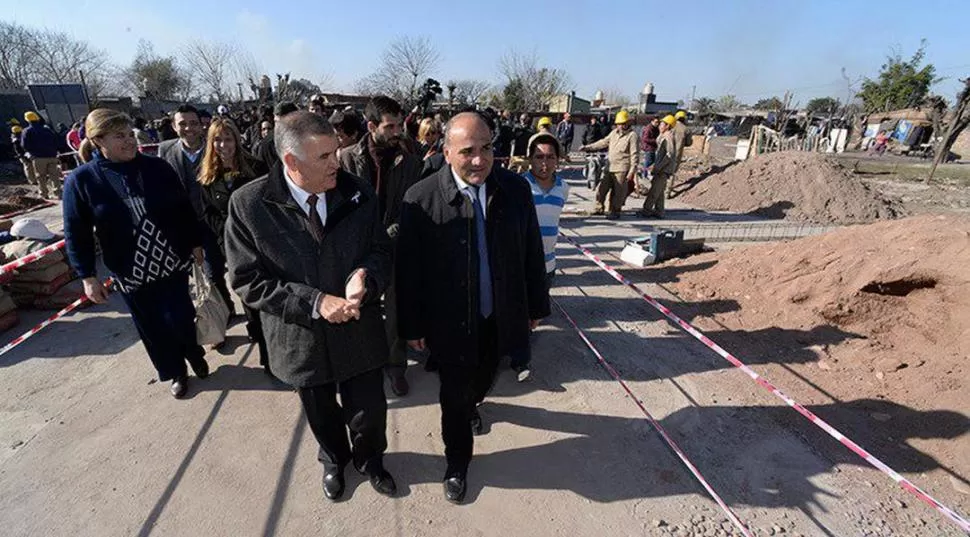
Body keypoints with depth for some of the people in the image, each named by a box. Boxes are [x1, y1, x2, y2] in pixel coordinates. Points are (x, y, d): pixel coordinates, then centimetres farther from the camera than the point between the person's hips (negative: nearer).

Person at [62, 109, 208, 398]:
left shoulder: (156, 167, -5)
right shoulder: (80, 180, -8)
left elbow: (183, 208, 4)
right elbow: (76, 233, -3)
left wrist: (195, 243, 6)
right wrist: (88, 276, -4)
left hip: (172, 263, 0)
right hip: (131, 273, 0)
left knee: (181, 318, 3)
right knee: (154, 328, 11)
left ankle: (194, 355, 34)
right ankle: (176, 372, 33)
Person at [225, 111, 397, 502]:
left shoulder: (359, 194, -11)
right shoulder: (248, 204, -16)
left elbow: (381, 250, -2)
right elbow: (247, 281, -14)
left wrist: (366, 275, -25)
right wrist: (314, 302, -25)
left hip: (360, 332, 1)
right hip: (301, 339, 0)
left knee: (369, 412, 17)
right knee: (322, 416, 25)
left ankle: (370, 459, 52)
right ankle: (334, 459, 59)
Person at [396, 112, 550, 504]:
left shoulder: (516, 189, -9)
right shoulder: (421, 199, -19)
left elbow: (532, 253, 0)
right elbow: (408, 269, -11)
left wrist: (537, 305, 7)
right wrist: (412, 326, -6)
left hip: (501, 317, 4)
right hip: (451, 321, -3)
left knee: (483, 377, 28)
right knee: (454, 395, 15)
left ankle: (472, 404, 64)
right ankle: (457, 462, 41)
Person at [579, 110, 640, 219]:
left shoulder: (632, 135, -7)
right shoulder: (614, 133, 14)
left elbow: (635, 154, -10)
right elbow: (604, 142, 24)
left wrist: (632, 170, -17)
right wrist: (587, 147, 22)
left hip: (622, 169, -7)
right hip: (610, 167, 7)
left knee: (617, 191, -1)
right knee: (602, 188, 7)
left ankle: (615, 211, 12)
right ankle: (599, 208, 21)